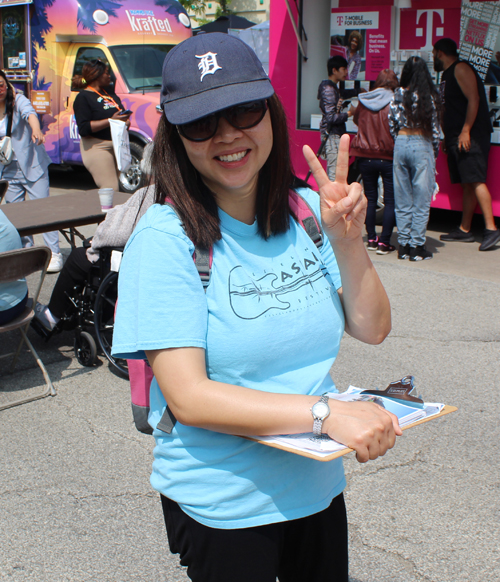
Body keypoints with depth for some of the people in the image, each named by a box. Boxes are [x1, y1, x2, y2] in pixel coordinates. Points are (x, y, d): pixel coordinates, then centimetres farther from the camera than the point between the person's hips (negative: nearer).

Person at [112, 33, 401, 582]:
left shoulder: (307, 210, -5)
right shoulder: (163, 239, -20)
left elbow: (371, 329, 0)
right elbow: (188, 397, -24)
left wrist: (347, 241, -16)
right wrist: (326, 413, -30)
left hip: (318, 487, 5)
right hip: (222, 506, -5)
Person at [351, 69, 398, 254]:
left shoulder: (363, 102, 2)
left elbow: (356, 119, 20)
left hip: (365, 157, 4)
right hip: (388, 157, -3)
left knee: (370, 197, 13)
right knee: (390, 200, 2)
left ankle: (371, 239, 14)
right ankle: (384, 242, -2)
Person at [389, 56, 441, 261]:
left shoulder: (398, 95, 1)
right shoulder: (429, 97, -7)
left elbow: (392, 123, 3)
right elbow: (434, 127, -3)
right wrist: (435, 151, 10)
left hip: (401, 144, 4)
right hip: (422, 145, -4)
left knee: (402, 199, 10)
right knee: (421, 200, 3)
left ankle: (403, 245, 13)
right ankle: (417, 246, 5)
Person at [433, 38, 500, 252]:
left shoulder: (461, 69, -7)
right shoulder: (447, 75, 22)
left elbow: (474, 99, -17)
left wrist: (466, 131, -22)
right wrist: (446, 137, 24)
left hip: (471, 135, -9)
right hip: (456, 137, 9)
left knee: (476, 180, -16)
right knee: (467, 184, 8)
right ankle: (464, 230, 9)